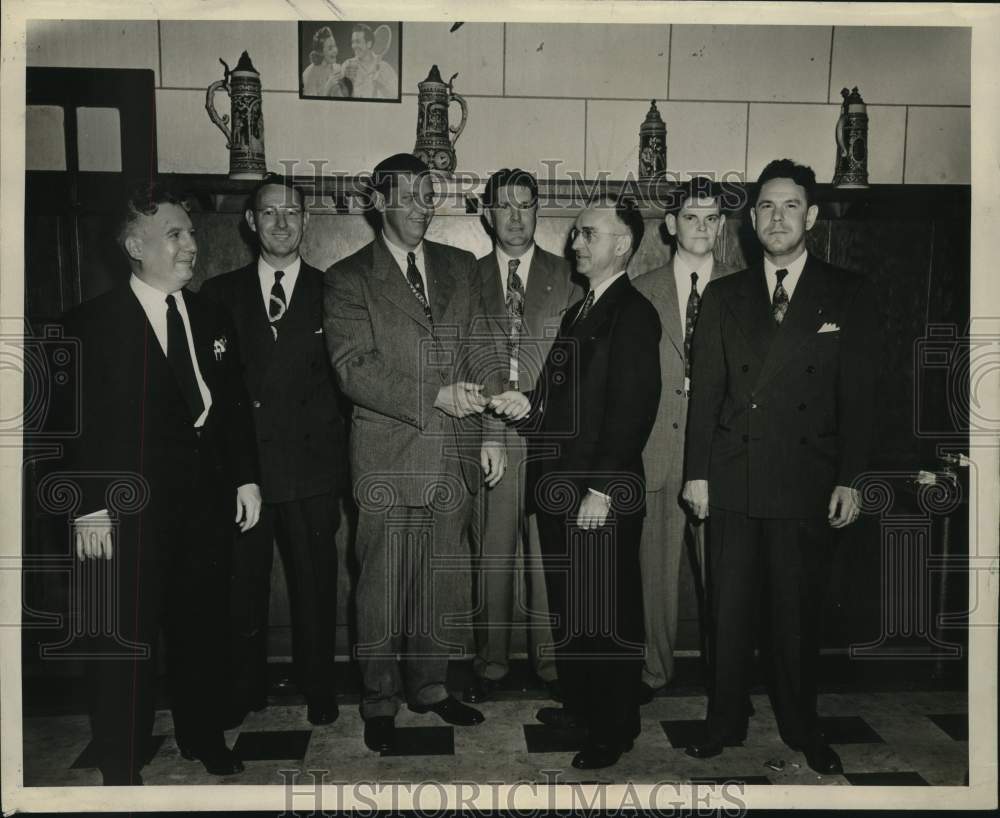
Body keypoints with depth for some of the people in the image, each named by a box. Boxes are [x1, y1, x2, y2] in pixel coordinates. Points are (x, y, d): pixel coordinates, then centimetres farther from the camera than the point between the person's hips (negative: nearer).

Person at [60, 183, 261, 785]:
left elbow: (236, 407, 12)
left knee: (204, 628, 15)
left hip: (208, 504, 4)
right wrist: (90, 508, -12)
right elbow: (79, 424, -7)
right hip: (130, 513, -4)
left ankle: (204, 737, 34)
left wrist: (246, 477, 6)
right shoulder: (92, 326, -4)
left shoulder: (213, 319, 10)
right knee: (126, 639, 5)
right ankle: (122, 766, 22)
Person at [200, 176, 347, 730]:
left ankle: (319, 689, 26)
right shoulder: (220, 293, 8)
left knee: (315, 583, 8)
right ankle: (242, 691, 28)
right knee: (241, 585, 10)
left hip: (311, 470, -1)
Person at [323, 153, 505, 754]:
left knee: (441, 581, 12)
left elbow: (480, 355, 13)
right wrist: (435, 397, -18)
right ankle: (380, 700, 22)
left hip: (455, 455, 4)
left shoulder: (462, 268, 13)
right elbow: (354, 370, -11)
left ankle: (430, 685, 30)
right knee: (384, 586, 5)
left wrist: (489, 432, 5)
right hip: (389, 456, -4)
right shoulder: (349, 278, -1)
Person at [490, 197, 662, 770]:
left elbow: (633, 409, -18)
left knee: (610, 615, 4)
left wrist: (603, 489, -21)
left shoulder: (634, 314, -11)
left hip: (603, 495, -9)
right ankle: (581, 703, 37)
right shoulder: (578, 313, 17)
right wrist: (528, 407, 1)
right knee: (568, 609, 19)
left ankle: (616, 728, 20)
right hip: (560, 488, 9)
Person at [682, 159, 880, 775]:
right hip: (733, 480, 2)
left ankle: (801, 725, 28)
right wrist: (696, 472, 2)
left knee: (798, 613, 9)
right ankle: (726, 722, 24)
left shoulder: (848, 295, 4)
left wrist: (849, 479, -4)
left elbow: (859, 393, 1)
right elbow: (706, 389, 6)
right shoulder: (724, 296, 9)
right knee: (729, 609, 8)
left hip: (807, 484, -1)